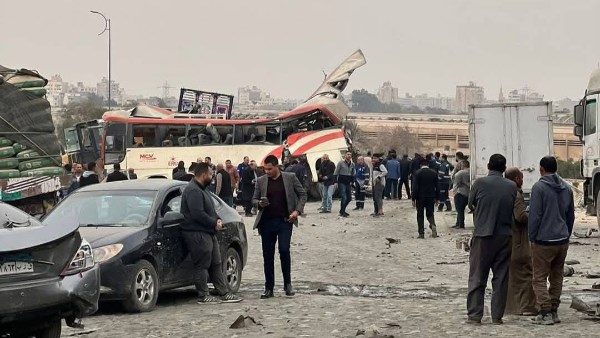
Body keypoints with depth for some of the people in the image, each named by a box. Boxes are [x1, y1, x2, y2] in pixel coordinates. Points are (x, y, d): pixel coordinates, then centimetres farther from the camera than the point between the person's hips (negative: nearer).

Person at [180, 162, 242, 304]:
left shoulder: (201, 190, 18)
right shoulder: (193, 191, -18)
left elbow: (210, 209, 24)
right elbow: (197, 214, -26)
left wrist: (217, 220, 5)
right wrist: (214, 223, -16)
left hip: (208, 233, 11)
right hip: (197, 234, -11)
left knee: (215, 264, 13)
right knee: (202, 265, -6)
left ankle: (223, 293, 17)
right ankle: (203, 296, 0)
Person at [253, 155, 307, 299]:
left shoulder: (290, 178, 2)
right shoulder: (261, 181, 6)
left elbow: (302, 194, 7)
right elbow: (254, 199, 13)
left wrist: (297, 210, -5)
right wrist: (259, 203, -10)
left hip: (285, 221, -2)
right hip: (267, 221, 2)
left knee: (284, 250, -13)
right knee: (268, 255, 4)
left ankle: (287, 283, 6)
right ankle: (269, 288, 11)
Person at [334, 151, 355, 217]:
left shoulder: (352, 164, 9)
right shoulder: (340, 163, -6)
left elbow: (353, 174, 21)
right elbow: (336, 173, -4)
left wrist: (352, 181, 11)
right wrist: (336, 181, -10)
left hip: (348, 183, 6)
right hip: (342, 183, -6)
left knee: (349, 198, 8)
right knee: (344, 198, -12)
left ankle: (342, 211, 26)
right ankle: (342, 213, 0)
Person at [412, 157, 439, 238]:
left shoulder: (417, 173, -9)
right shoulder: (434, 173, 2)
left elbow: (415, 187, -11)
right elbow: (437, 187, 5)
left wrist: (413, 199, -6)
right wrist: (436, 198, 13)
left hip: (420, 198, -3)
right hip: (431, 198, 3)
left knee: (420, 215, 7)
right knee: (430, 213, 14)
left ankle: (421, 233, 4)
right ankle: (433, 225, -15)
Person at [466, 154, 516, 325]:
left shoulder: (480, 183, -9)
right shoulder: (512, 186, -2)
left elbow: (470, 203, 4)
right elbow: (514, 210, 5)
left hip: (482, 235, -2)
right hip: (504, 235, 2)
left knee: (477, 277, 5)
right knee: (501, 277, 9)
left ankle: (474, 315, 2)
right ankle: (497, 315, 9)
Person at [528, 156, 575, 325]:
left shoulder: (539, 187, -11)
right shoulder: (566, 188, 10)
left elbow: (534, 215, -14)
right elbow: (571, 216, 16)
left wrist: (532, 238, -5)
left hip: (543, 241, -6)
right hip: (562, 241, 6)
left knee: (540, 278, 0)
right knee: (557, 277, 15)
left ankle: (546, 313, -7)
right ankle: (554, 311, 17)